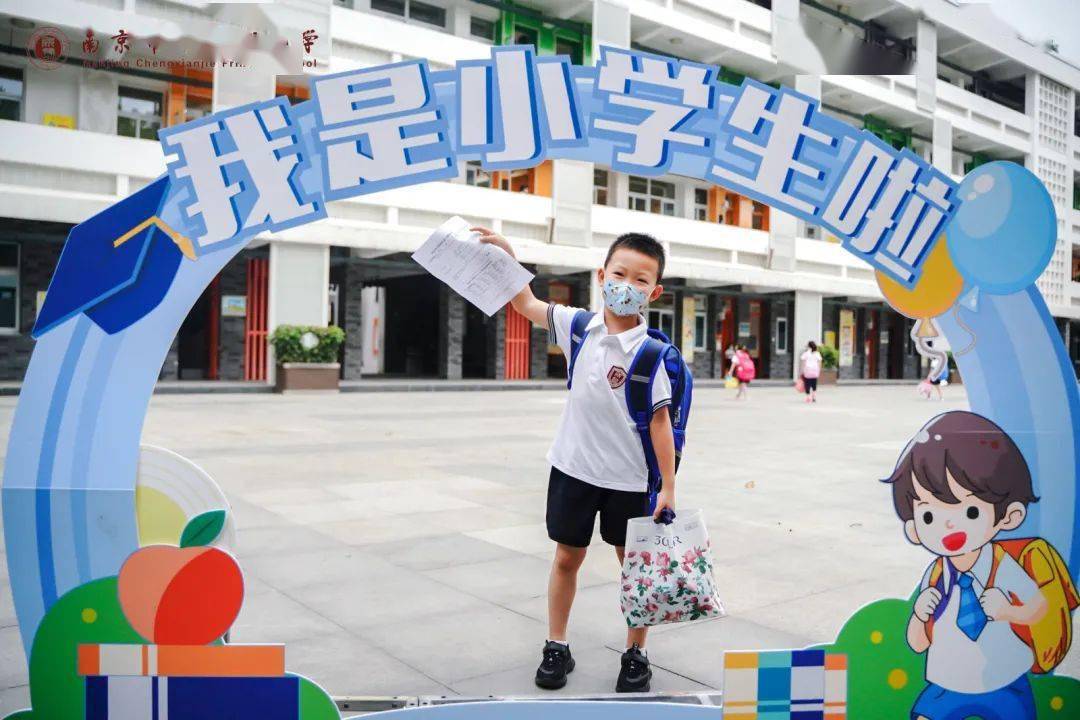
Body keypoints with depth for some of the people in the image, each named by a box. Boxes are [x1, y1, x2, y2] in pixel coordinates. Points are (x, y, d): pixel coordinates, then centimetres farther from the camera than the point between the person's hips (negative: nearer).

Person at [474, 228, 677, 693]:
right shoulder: (579, 326, -4)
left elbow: (660, 420, -12)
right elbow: (527, 304, 7)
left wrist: (668, 486, -12)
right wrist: (506, 255, -6)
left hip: (628, 479, -3)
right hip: (573, 467, 4)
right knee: (567, 557, 15)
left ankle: (636, 655, 30)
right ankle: (556, 648, 31)